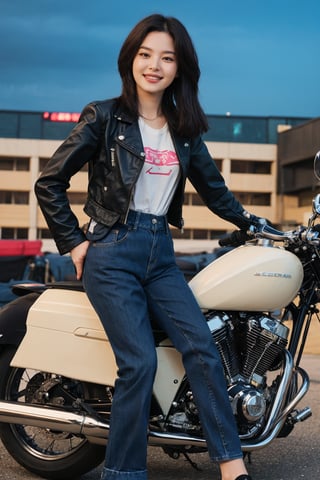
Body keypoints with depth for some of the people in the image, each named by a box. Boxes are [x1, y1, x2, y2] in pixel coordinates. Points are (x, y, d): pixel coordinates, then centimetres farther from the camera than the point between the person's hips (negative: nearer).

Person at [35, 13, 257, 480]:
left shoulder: (184, 130, 13)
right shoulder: (104, 117, -1)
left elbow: (214, 189, 24)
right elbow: (49, 182, 0)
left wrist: (254, 223, 25)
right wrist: (74, 242, -3)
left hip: (161, 253, 5)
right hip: (113, 252, -5)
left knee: (201, 347, -9)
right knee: (140, 362, -13)